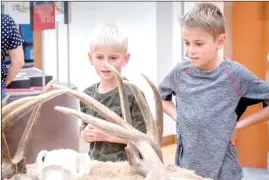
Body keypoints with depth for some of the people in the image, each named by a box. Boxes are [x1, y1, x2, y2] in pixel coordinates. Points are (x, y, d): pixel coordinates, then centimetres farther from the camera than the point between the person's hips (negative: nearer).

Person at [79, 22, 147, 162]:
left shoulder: (133, 94, -14)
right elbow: (84, 132, 11)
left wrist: (108, 135, -19)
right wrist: (86, 134, -9)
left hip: (126, 165, -4)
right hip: (95, 163, 4)